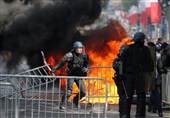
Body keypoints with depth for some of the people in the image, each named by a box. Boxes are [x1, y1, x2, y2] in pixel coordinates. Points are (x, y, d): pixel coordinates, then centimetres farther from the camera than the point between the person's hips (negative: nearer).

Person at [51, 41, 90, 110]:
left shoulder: (84, 56, 1)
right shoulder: (70, 55, -13)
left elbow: (88, 65, 8)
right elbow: (62, 62, -16)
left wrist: (86, 69, -15)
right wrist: (54, 69, -23)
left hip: (79, 76, 5)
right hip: (71, 75, -5)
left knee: (83, 92, 1)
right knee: (69, 91, -18)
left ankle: (76, 100, 30)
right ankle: (62, 105, -7)